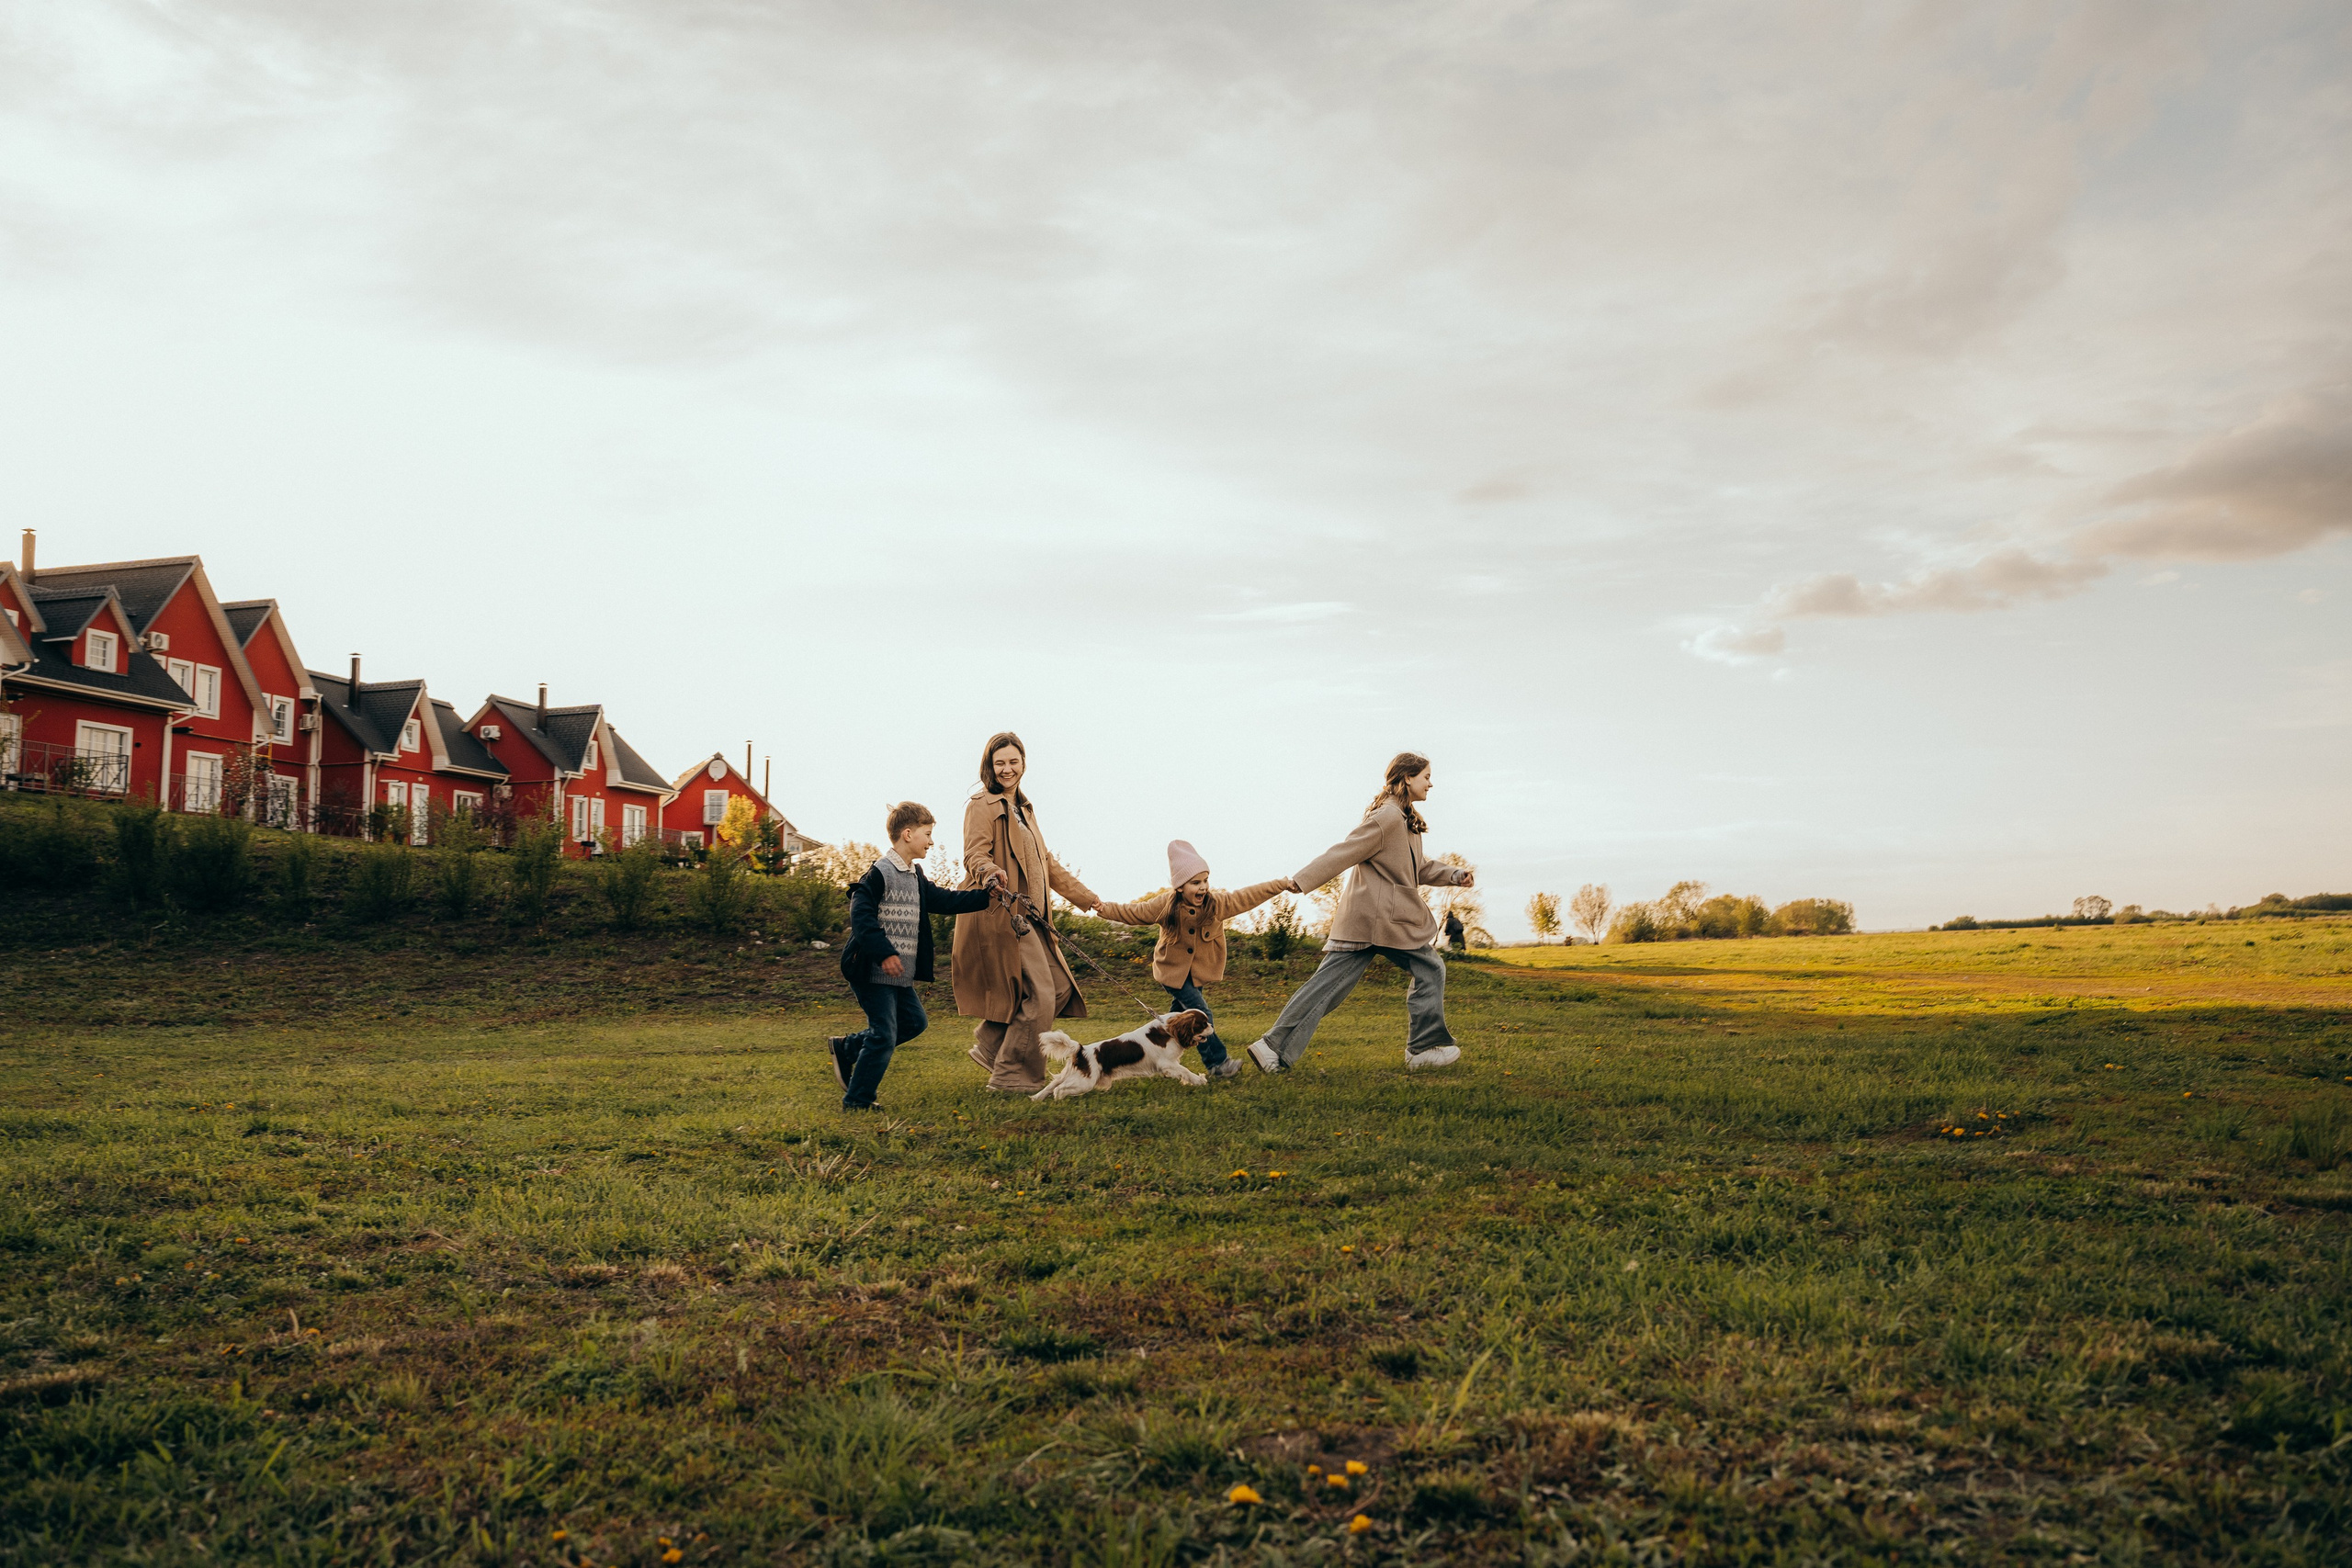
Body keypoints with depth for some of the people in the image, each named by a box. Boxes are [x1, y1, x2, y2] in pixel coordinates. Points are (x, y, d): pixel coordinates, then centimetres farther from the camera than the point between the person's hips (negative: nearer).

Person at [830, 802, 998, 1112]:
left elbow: (943, 901, 19)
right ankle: (856, 1100, 6)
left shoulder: (915, 877, 14)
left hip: (901, 974, 10)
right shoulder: (879, 873, -15)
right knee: (884, 1034, -7)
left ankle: (847, 1048, 28)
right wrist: (884, 953, -30)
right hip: (874, 972, -10)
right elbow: (861, 915, -23)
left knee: (914, 1022, 18)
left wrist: (984, 896, 12)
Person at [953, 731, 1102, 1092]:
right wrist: (989, 872, -40)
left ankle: (990, 1046, 17)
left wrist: (1089, 898, 28)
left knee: (1060, 988, 8)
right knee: (1039, 995, -12)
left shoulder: (1023, 809, 22)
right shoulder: (983, 805, -5)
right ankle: (1011, 1076, -1)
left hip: (1026, 914, 9)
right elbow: (975, 853, -17)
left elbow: (1046, 862, 28)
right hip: (1001, 913, -9)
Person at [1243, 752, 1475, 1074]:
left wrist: (1454, 875, 14)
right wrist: (1298, 882, -21)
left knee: (1329, 983, 3)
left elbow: (1419, 868, 28)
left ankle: (1275, 1048, -3)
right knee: (1430, 971, 7)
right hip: (1384, 917, -10)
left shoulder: (1404, 820, 21)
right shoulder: (1388, 817, -13)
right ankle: (1425, 1047, 14)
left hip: (1361, 918, 10)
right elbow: (1343, 853, -18)